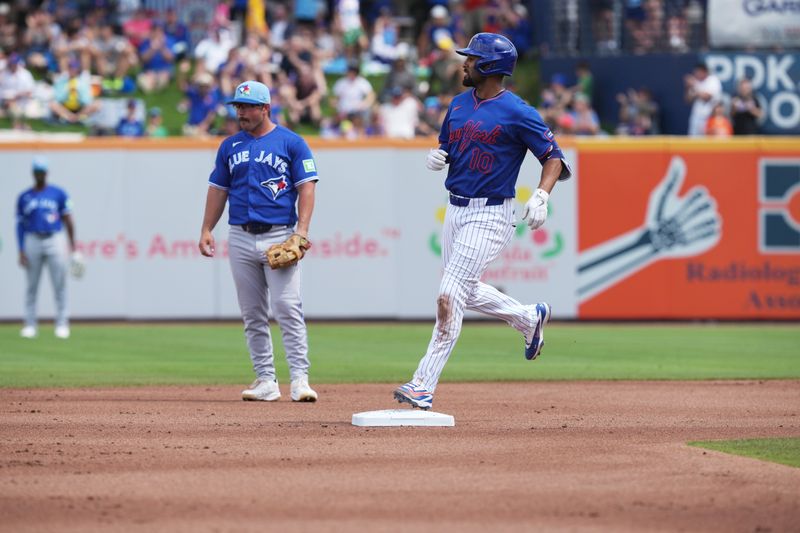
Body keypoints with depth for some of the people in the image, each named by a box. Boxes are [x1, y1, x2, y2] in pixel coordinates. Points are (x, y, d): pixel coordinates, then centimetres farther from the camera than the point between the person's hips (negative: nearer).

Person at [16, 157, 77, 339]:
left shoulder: (58, 193, 6)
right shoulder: (24, 197, 8)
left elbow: (68, 220, 6)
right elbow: (20, 225, 9)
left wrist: (73, 246, 0)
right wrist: (21, 251, 0)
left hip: (55, 240, -1)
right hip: (32, 241, 1)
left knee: (60, 285, -4)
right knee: (31, 286, 2)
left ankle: (62, 324, 1)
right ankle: (30, 325, 6)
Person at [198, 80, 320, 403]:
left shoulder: (291, 143, 1)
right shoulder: (230, 146, 14)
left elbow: (306, 186, -3)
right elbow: (218, 189, 18)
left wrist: (302, 229, -14)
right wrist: (206, 230, 7)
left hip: (279, 236, -5)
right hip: (241, 239, 5)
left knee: (288, 308, -14)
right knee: (252, 315, 5)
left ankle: (299, 379, -14)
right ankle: (266, 381, 9)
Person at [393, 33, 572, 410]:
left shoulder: (517, 112, -12)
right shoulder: (459, 104, 9)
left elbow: (553, 156, -9)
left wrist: (541, 196, -25)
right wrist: (437, 156, -3)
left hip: (490, 215, -9)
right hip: (456, 210, 9)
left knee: (449, 297, -14)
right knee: (466, 293, 20)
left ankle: (424, 386, -13)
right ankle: (530, 318, 43)